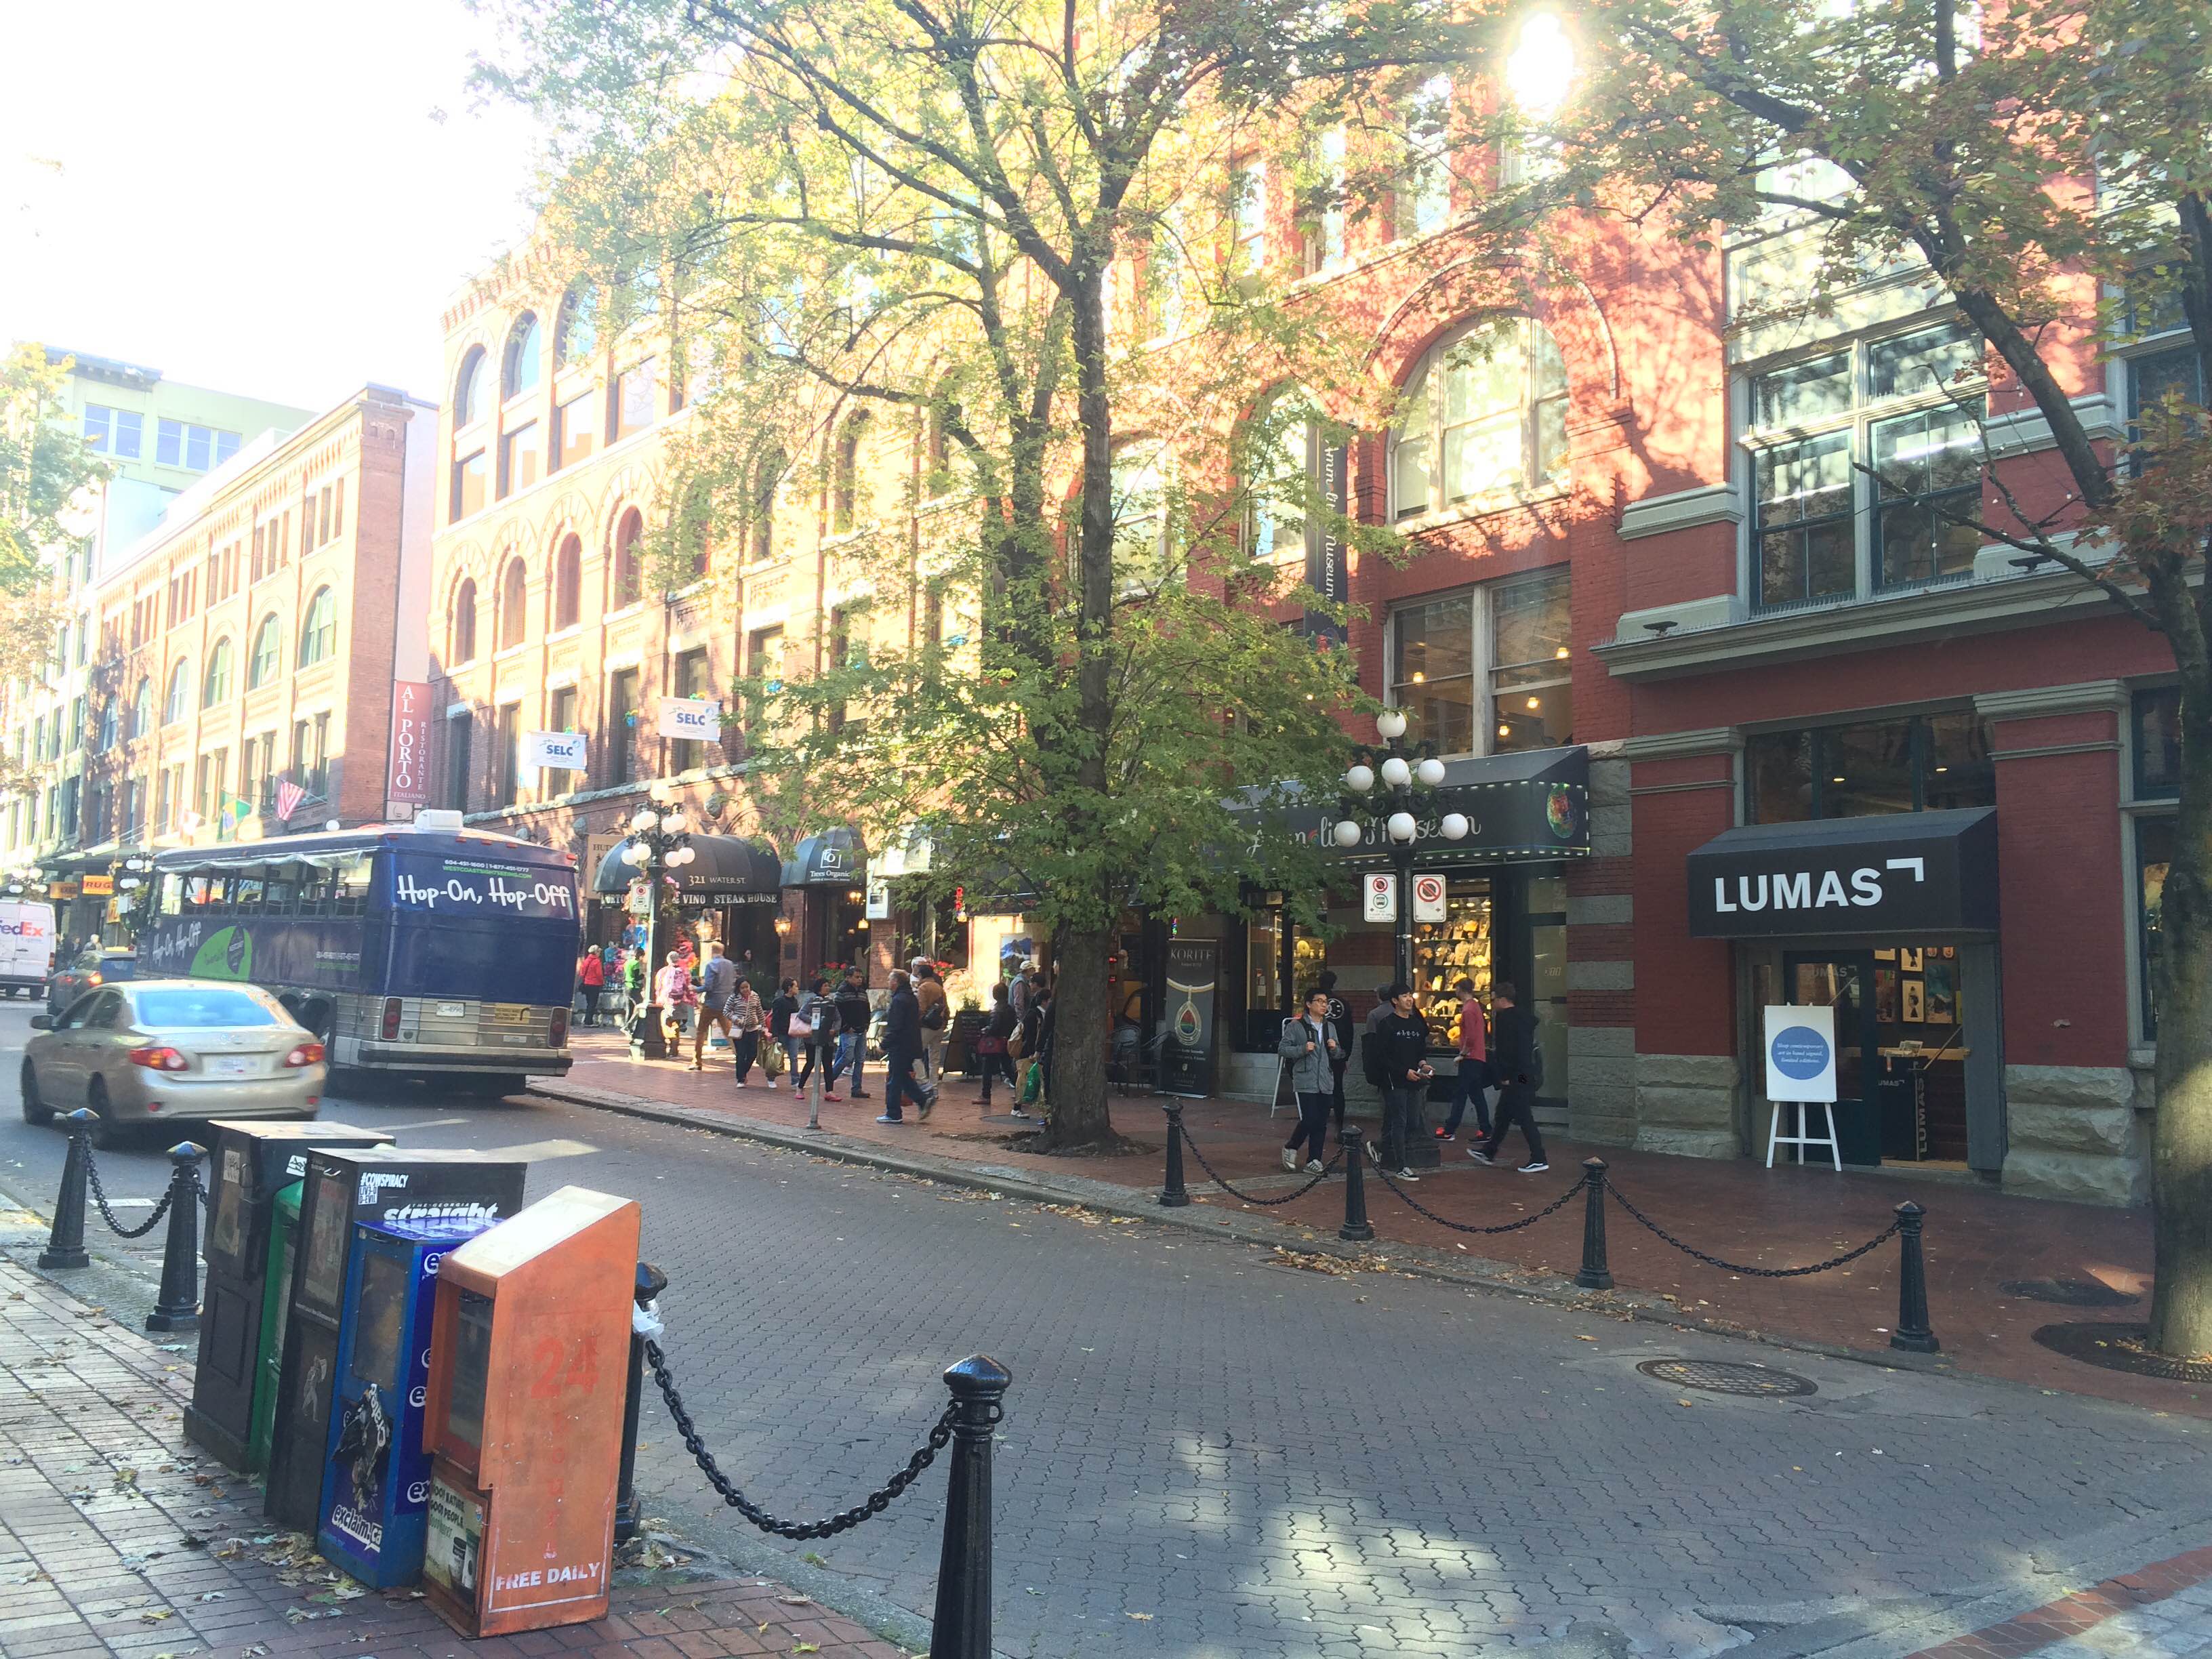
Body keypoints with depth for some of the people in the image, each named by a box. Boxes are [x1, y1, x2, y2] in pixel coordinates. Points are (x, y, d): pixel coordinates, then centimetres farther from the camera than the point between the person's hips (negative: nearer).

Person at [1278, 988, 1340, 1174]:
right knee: (1309, 1120, -12)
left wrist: (1334, 1049, 1)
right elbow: (1282, 1049, -5)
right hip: (1306, 1082, -6)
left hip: (1324, 1082, 6)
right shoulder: (1296, 1026, -3)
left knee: (1321, 1124, 4)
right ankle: (1291, 1148, 12)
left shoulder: (1330, 1028, 16)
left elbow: (1336, 1056, 24)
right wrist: (1303, 1049, -18)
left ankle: (1314, 1161, 12)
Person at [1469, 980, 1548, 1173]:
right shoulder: (1525, 1016, 14)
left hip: (1513, 1078, -10)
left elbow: (1503, 1049, -21)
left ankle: (1538, 1160, -3)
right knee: (1503, 1115, 18)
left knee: (1524, 1118, -6)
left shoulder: (1504, 1018, -15)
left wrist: (1504, 1076, -16)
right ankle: (1488, 1152, 28)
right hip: (1527, 1074, 10)